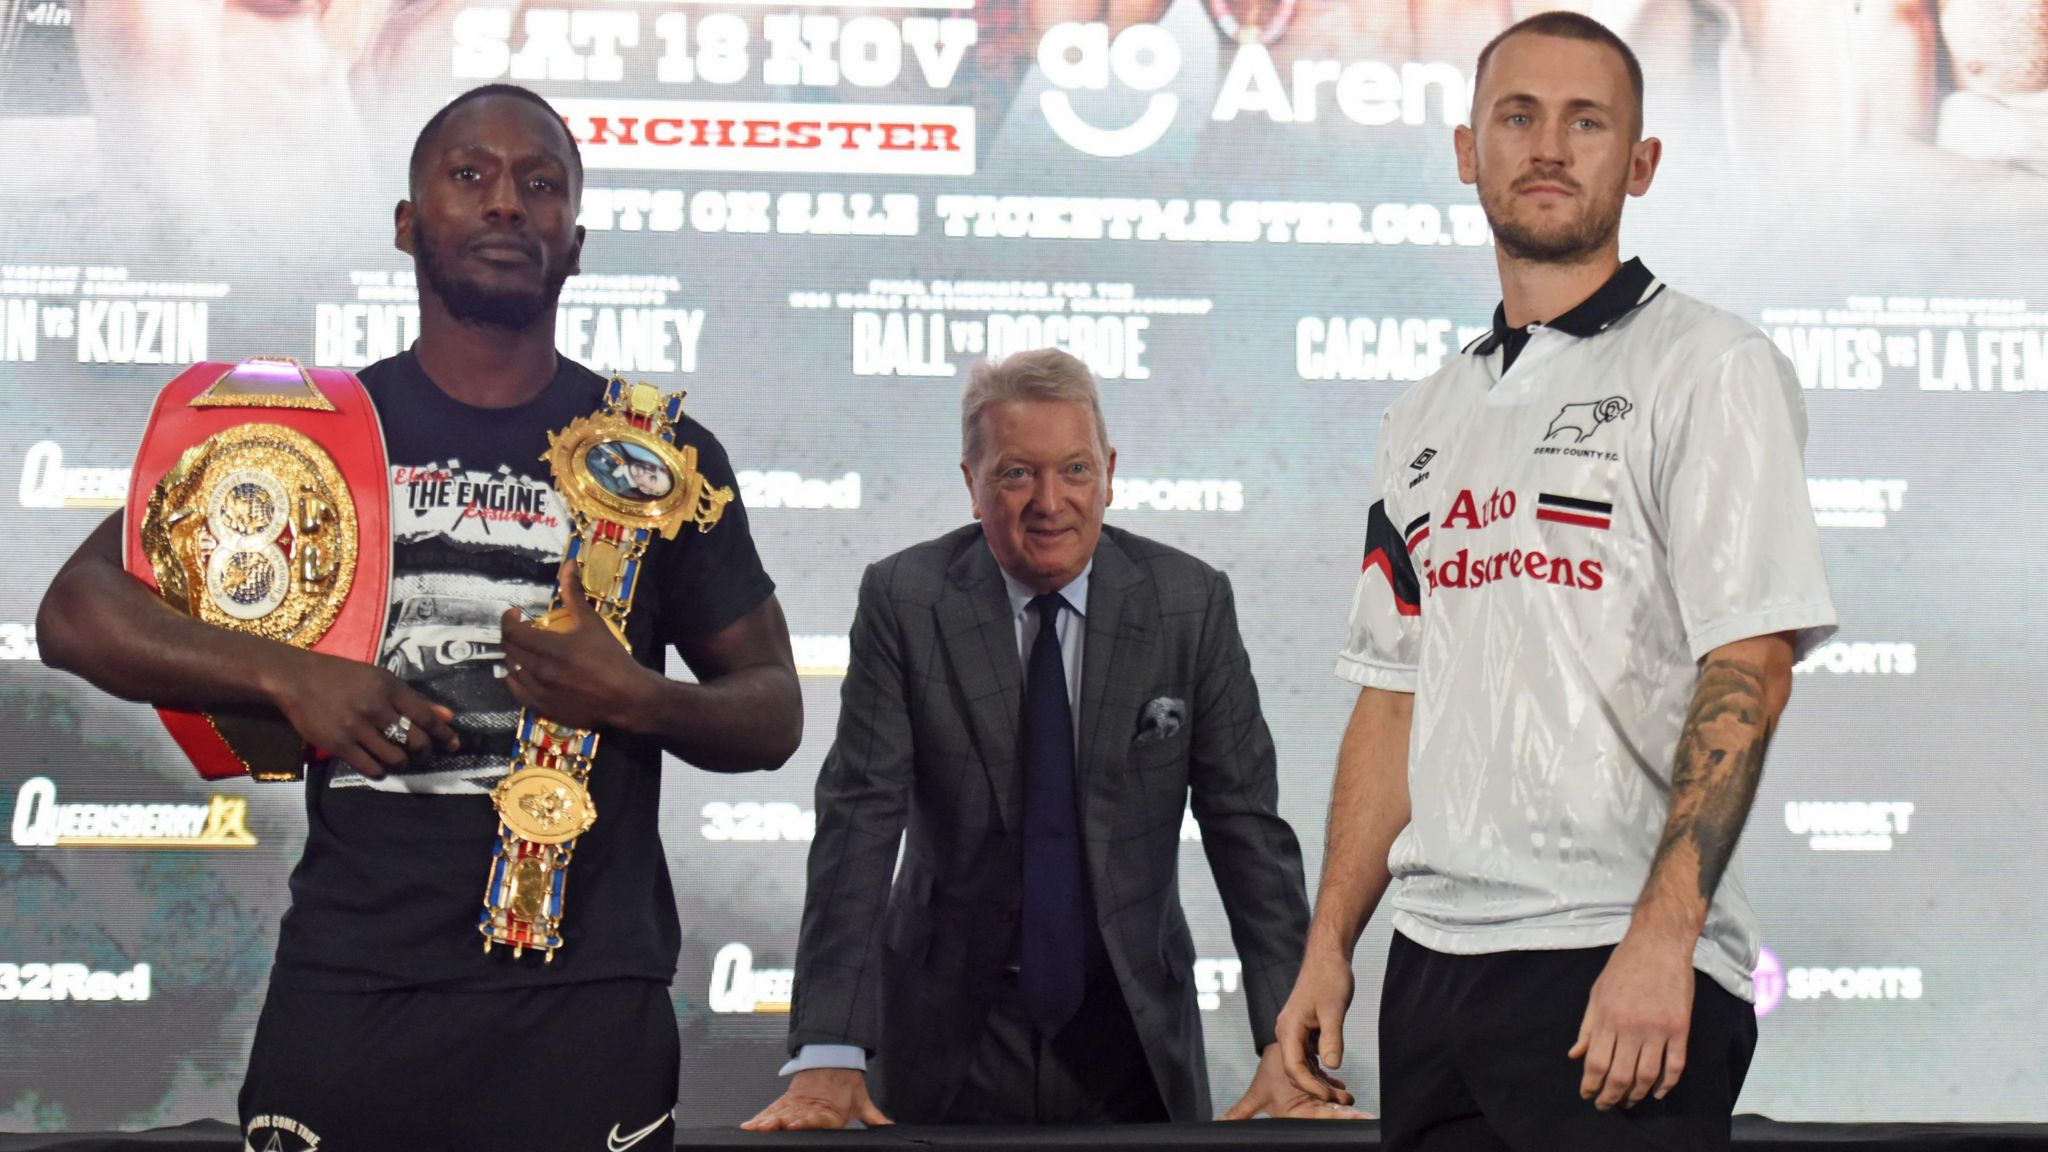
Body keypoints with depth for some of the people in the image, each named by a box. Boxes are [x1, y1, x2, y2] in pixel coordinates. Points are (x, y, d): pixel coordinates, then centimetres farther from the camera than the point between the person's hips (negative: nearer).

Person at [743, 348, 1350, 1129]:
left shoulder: (1190, 603, -3)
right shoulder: (903, 602, -7)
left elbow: (1247, 826, -4)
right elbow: (858, 823, -12)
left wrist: (1286, 1043, -14)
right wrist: (828, 1056, -21)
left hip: (1134, 1041, 1)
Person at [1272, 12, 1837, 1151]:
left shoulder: (1709, 366, -3)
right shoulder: (1430, 416, 17)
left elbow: (1750, 666, -12)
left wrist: (1661, 936, -21)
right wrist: (1329, 946, 11)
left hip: (1621, 969, -6)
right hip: (1433, 960, 6)